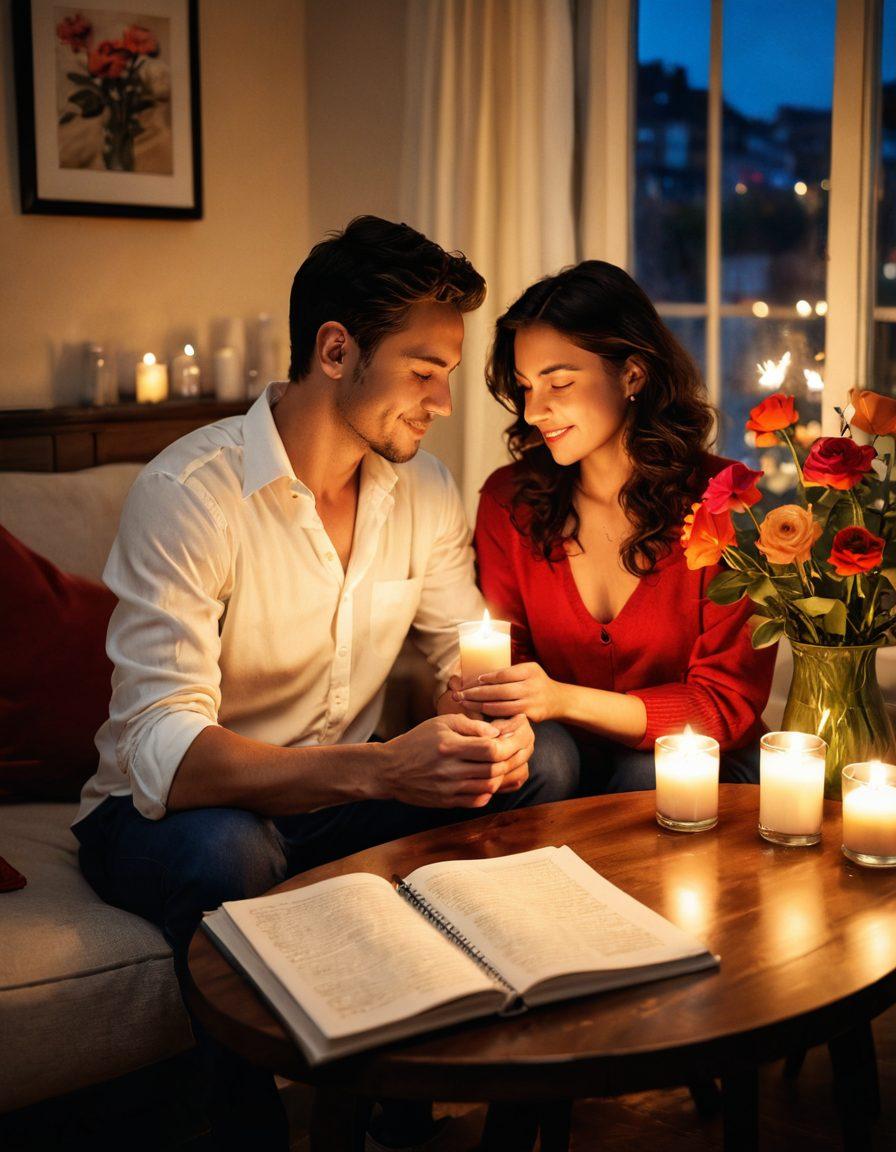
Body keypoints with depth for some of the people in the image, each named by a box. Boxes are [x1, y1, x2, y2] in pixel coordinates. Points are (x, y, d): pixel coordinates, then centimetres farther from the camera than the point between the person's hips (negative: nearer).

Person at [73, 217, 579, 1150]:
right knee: (228, 854, -39)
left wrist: (496, 726, -23)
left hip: (340, 793, 6)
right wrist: (378, 769, -47)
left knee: (543, 777, -15)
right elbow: (163, 753, -33)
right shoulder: (190, 492, -24)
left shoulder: (422, 487, -2)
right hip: (169, 810, -6)